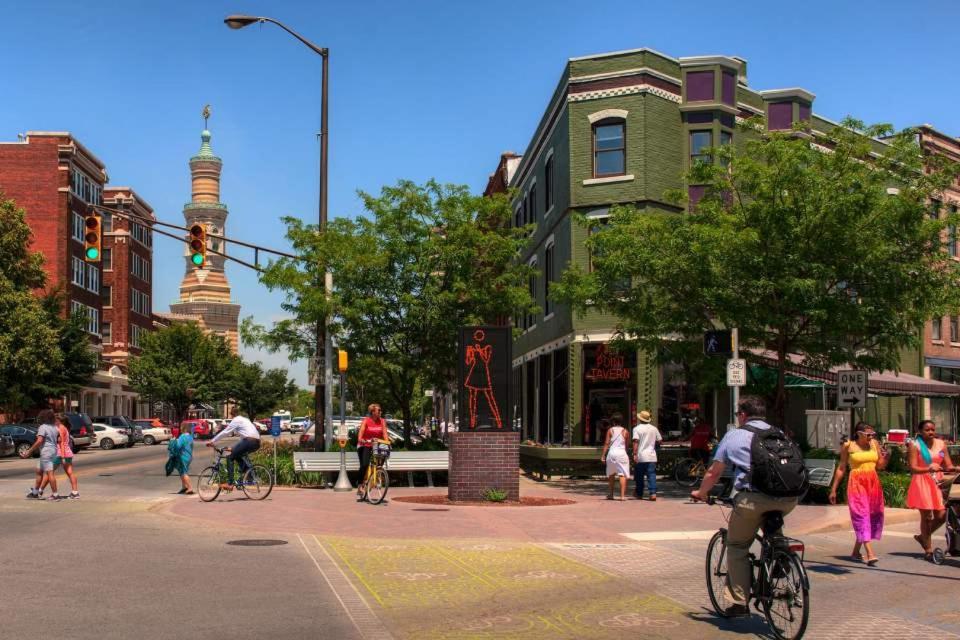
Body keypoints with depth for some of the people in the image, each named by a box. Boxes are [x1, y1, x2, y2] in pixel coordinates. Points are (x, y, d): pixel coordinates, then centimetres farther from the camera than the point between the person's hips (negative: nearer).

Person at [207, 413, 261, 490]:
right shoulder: (244, 420, 30)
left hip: (249, 441, -9)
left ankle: (229, 483, -10)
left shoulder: (236, 420, 2)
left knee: (230, 458, 0)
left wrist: (212, 441, 8)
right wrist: (233, 448, 33)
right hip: (257, 443, 9)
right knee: (238, 456, 29)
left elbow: (225, 432, 1)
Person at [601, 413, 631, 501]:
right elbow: (626, 444, 9)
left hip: (612, 453, 1)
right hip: (622, 453, -1)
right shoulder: (625, 431, 5)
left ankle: (611, 494, 24)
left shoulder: (610, 430, 2)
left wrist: (603, 455, -1)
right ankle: (622, 495, -16)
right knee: (623, 475, -5)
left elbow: (606, 443, -2)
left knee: (611, 474, 18)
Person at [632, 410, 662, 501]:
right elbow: (660, 440, 11)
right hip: (652, 456, 3)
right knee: (652, 475, -1)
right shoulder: (654, 428, 8)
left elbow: (636, 441, -15)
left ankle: (639, 493, 21)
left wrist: (635, 454, -17)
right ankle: (653, 493, -14)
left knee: (639, 476, 10)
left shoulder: (637, 429, -5)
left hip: (640, 456, -3)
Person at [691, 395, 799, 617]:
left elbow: (714, 473, 15)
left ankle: (739, 602, 11)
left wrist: (700, 493, 33)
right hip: (788, 500, 4)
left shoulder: (734, 436, 13)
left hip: (754, 498, -4)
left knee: (737, 547, 14)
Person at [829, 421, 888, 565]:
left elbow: (880, 466, 12)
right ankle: (870, 554, -22)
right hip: (857, 483, -4)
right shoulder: (848, 446, -1)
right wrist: (833, 489, 4)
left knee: (874, 516, 4)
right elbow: (841, 468, 4)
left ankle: (856, 551, 19)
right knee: (862, 515, -13)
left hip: (873, 483, 5)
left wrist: (886, 457, -10)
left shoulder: (874, 444, 8)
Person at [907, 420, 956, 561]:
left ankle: (923, 537, 21)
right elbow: (913, 468, -8)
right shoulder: (915, 445, -1)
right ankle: (928, 550, 7)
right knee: (927, 516, -3)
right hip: (922, 483, -4)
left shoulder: (941, 444, 11)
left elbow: (948, 466, 10)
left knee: (941, 515, -4)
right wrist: (928, 469, -23)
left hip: (938, 482, 4)